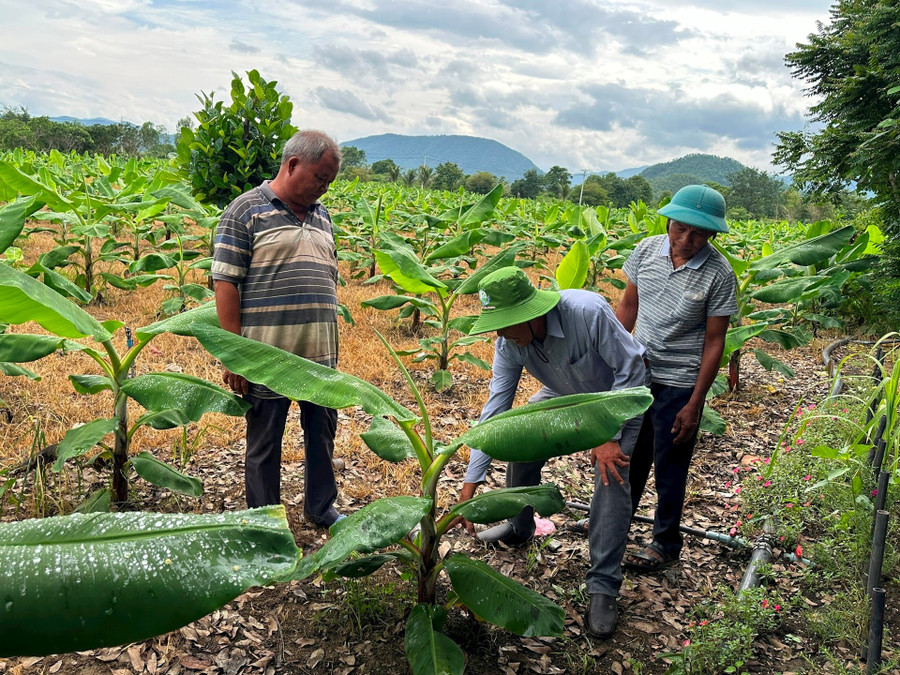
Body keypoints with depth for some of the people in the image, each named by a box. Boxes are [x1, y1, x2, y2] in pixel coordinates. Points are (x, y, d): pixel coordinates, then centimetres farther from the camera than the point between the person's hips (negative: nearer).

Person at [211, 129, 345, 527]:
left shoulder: (321, 215, 14)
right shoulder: (246, 210, -5)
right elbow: (226, 284, -10)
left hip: (321, 353, 6)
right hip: (267, 355, -6)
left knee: (323, 430, 15)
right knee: (265, 441, 7)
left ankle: (321, 507, 33)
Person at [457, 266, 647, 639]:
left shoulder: (589, 312, -40)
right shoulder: (508, 342, -23)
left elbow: (630, 370, -28)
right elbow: (495, 408, -20)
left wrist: (609, 436, -26)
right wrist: (470, 484, -22)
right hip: (563, 396, 5)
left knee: (611, 482, -16)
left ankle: (603, 588, -2)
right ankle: (519, 527, 29)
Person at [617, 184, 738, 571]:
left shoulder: (719, 274, -15)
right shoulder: (648, 250, -4)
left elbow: (714, 342, -11)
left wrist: (695, 404, -11)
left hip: (678, 384, -4)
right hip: (635, 372, 4)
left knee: (669, 467, 9)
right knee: (628, 454, 19)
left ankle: (666, 545, 29)